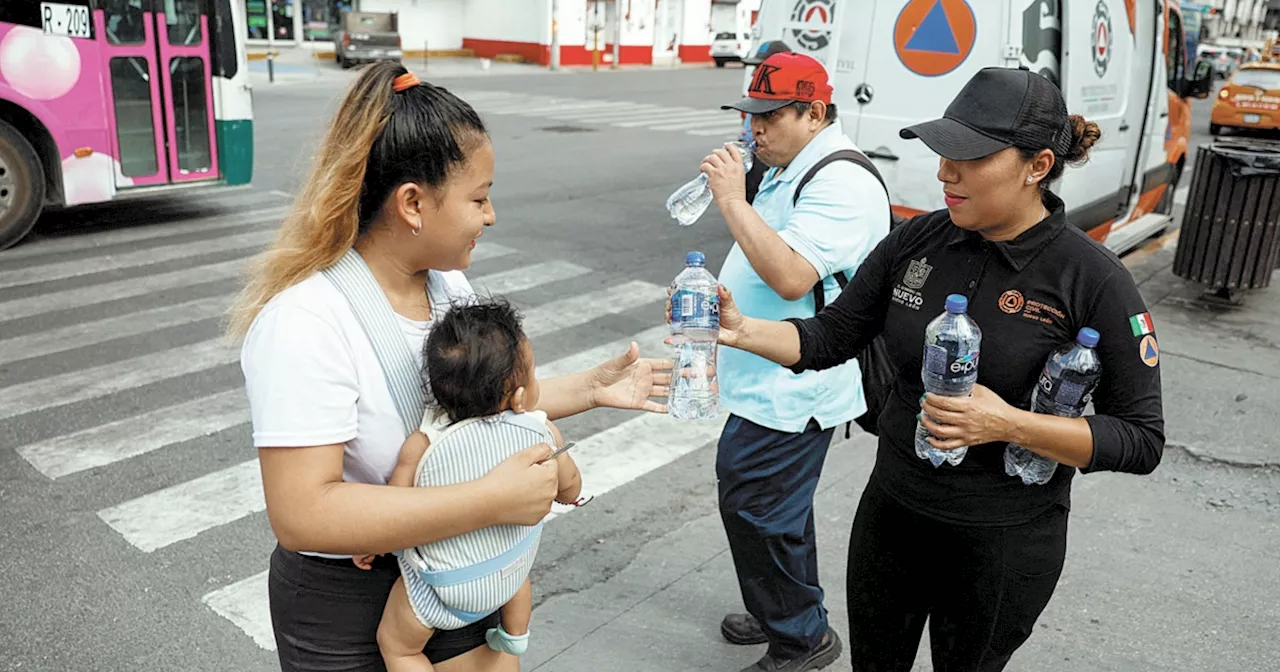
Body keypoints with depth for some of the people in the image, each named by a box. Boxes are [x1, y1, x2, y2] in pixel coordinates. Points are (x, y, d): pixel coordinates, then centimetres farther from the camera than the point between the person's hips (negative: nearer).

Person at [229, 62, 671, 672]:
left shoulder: (449, 283, -3)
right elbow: (301, 514, -33)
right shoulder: (305, 321, -28)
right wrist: (492, 501, -33)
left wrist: (590, 389, 2)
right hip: (345, 603, -6)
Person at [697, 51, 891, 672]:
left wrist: (733, 200, -27)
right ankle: (786, 616, 37)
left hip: (790, 392, -10)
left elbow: (791, 276, -31)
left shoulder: (841, 184, -19)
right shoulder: (792, 171, 14)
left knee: (754, 507, -3)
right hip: (766, 382, 10)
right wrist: (731, 340, 25)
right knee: (776, 507, 20)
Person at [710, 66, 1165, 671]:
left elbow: (1142, 439, -15)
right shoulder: (918, 240, -6)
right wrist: (742, 331, -20)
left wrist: (1009, 424, -28)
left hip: (1003, 544, -4)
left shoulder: (1092, 278, -18)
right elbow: (831, 336, -2)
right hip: (891, 513, 4)